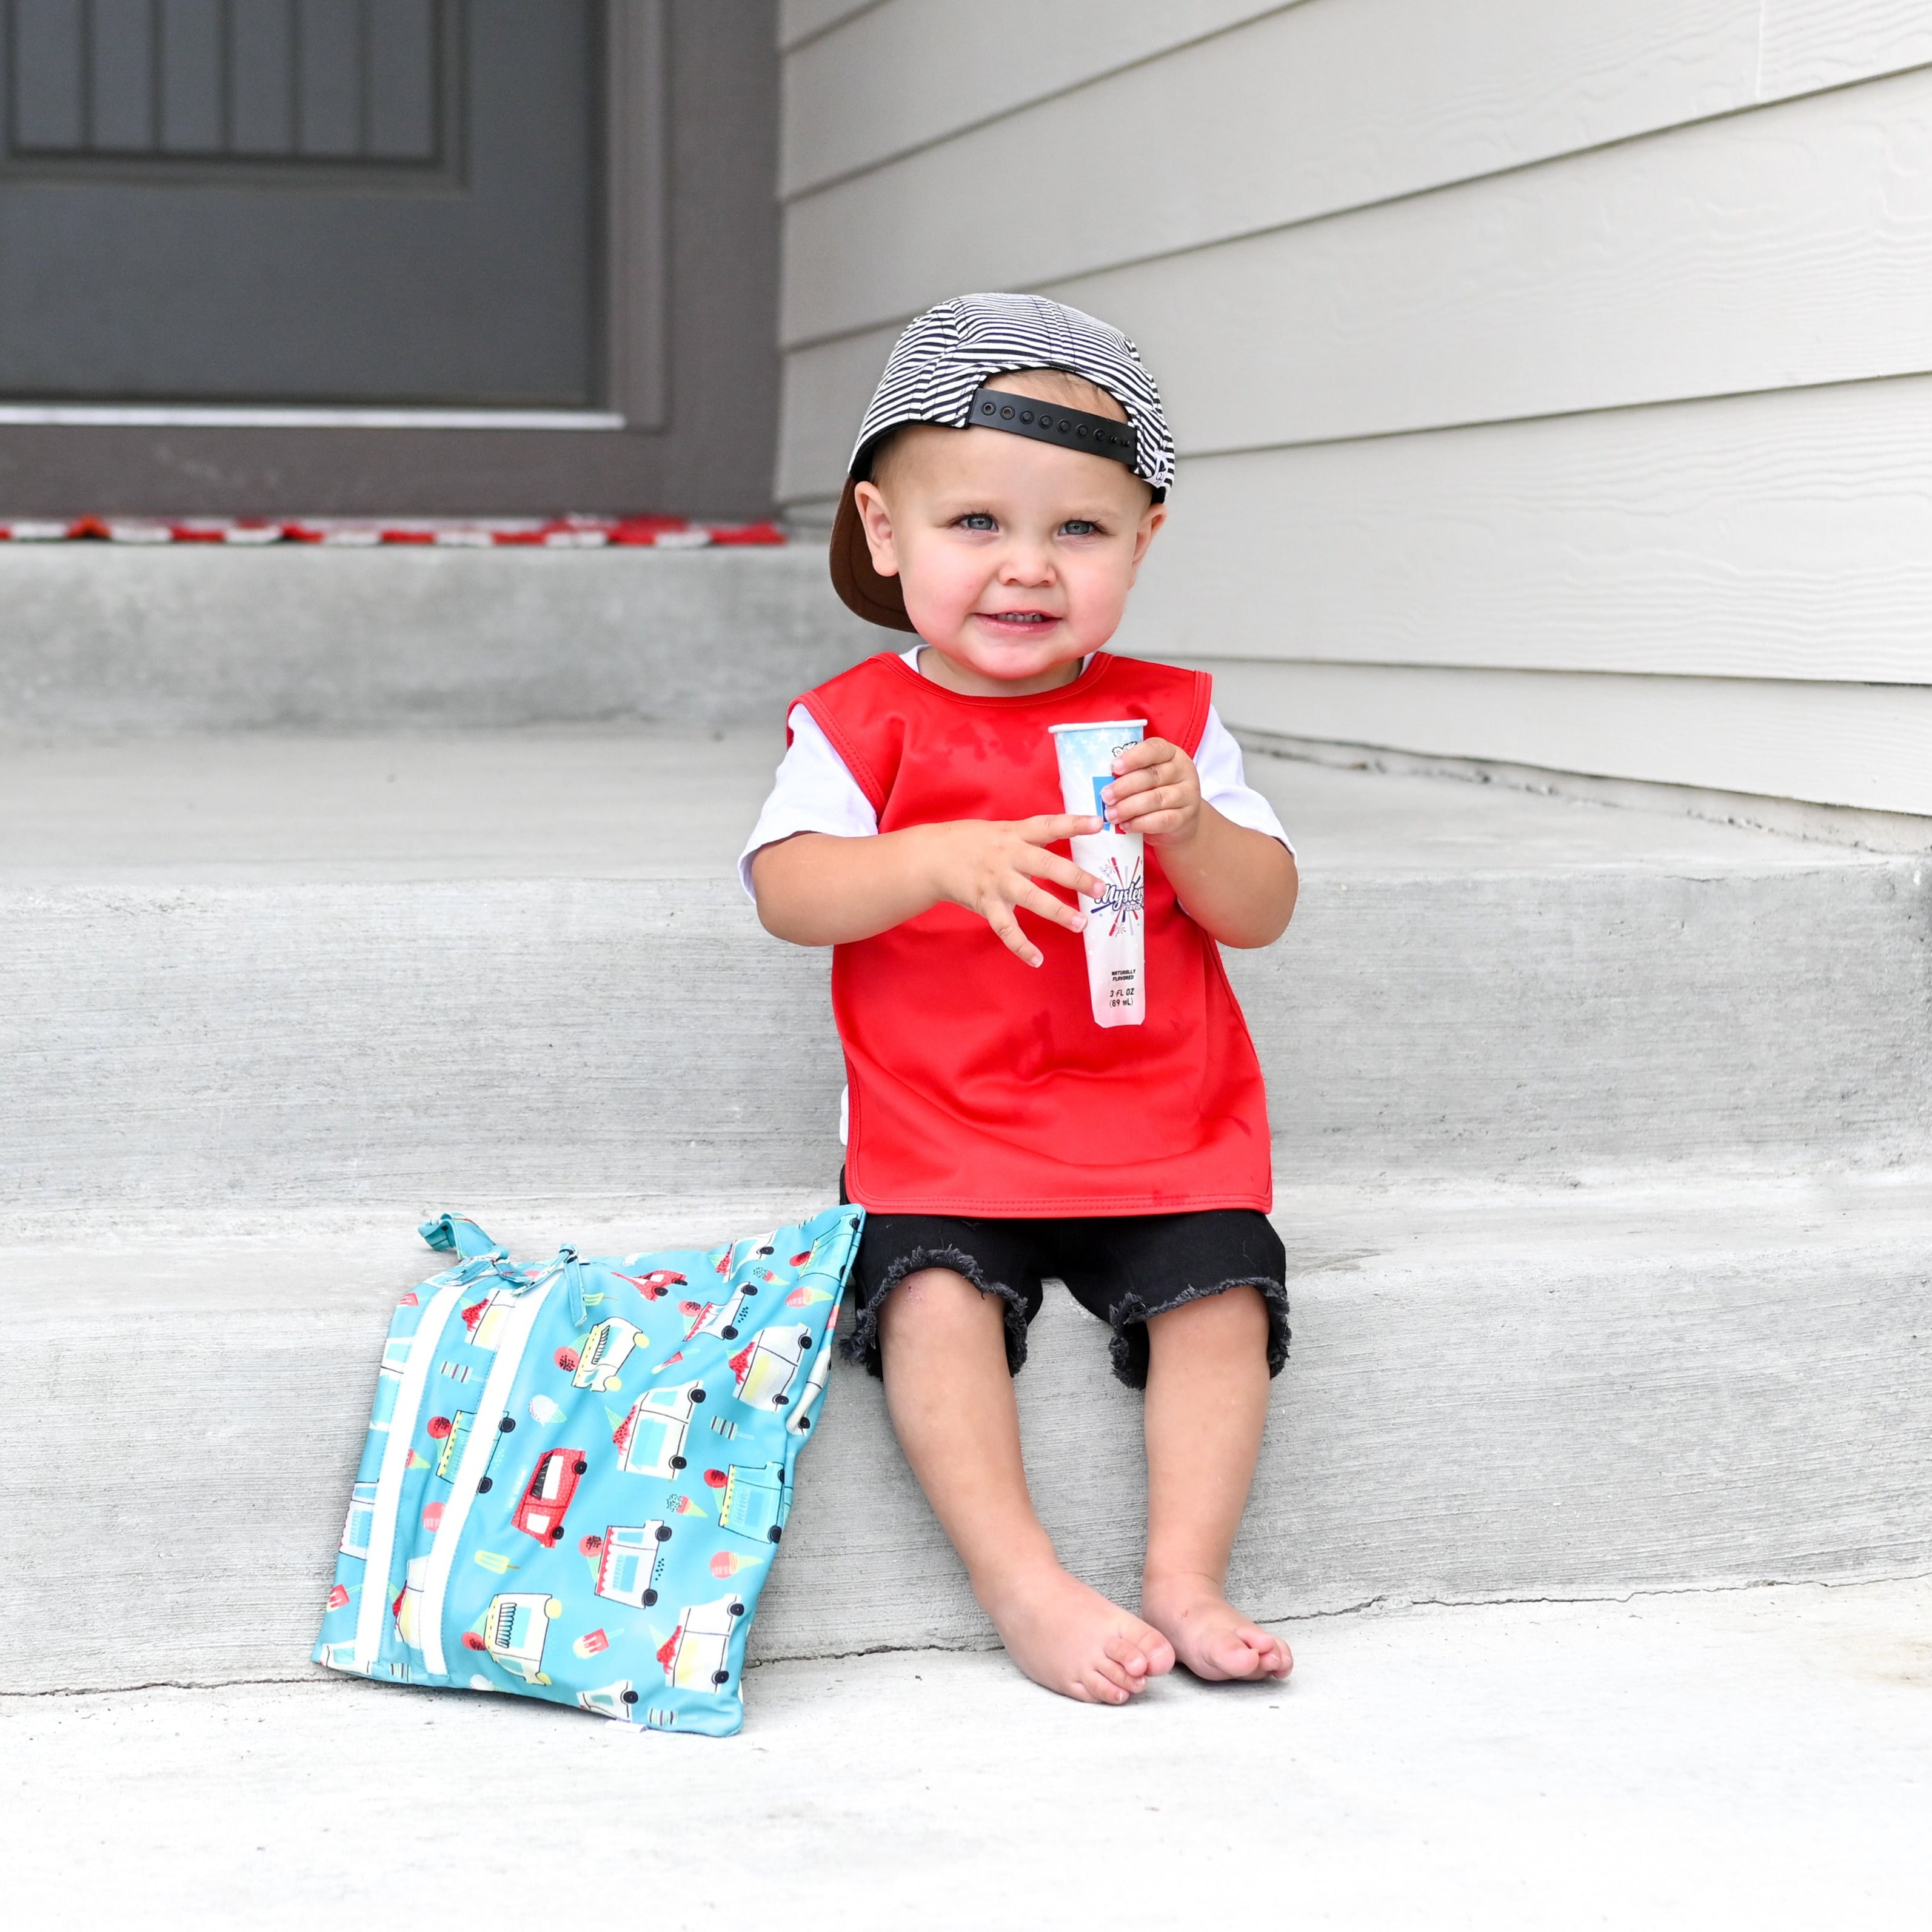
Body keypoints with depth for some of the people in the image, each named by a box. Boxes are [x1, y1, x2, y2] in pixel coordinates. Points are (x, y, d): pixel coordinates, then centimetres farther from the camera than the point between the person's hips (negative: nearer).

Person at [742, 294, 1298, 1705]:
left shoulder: (1170, 717, 6)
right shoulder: (862, 723, 1)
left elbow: (1265, 910, 2)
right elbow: (786, 889, -13)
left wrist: (1187, 826, -19)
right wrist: (940, 859, -29)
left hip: (1164, 1133, 2)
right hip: (938, 1137, -2)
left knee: (1218, 1295, -18)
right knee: (933, 1296, -25)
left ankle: (1187, 1576, -9)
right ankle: (1025, 1588, -20)